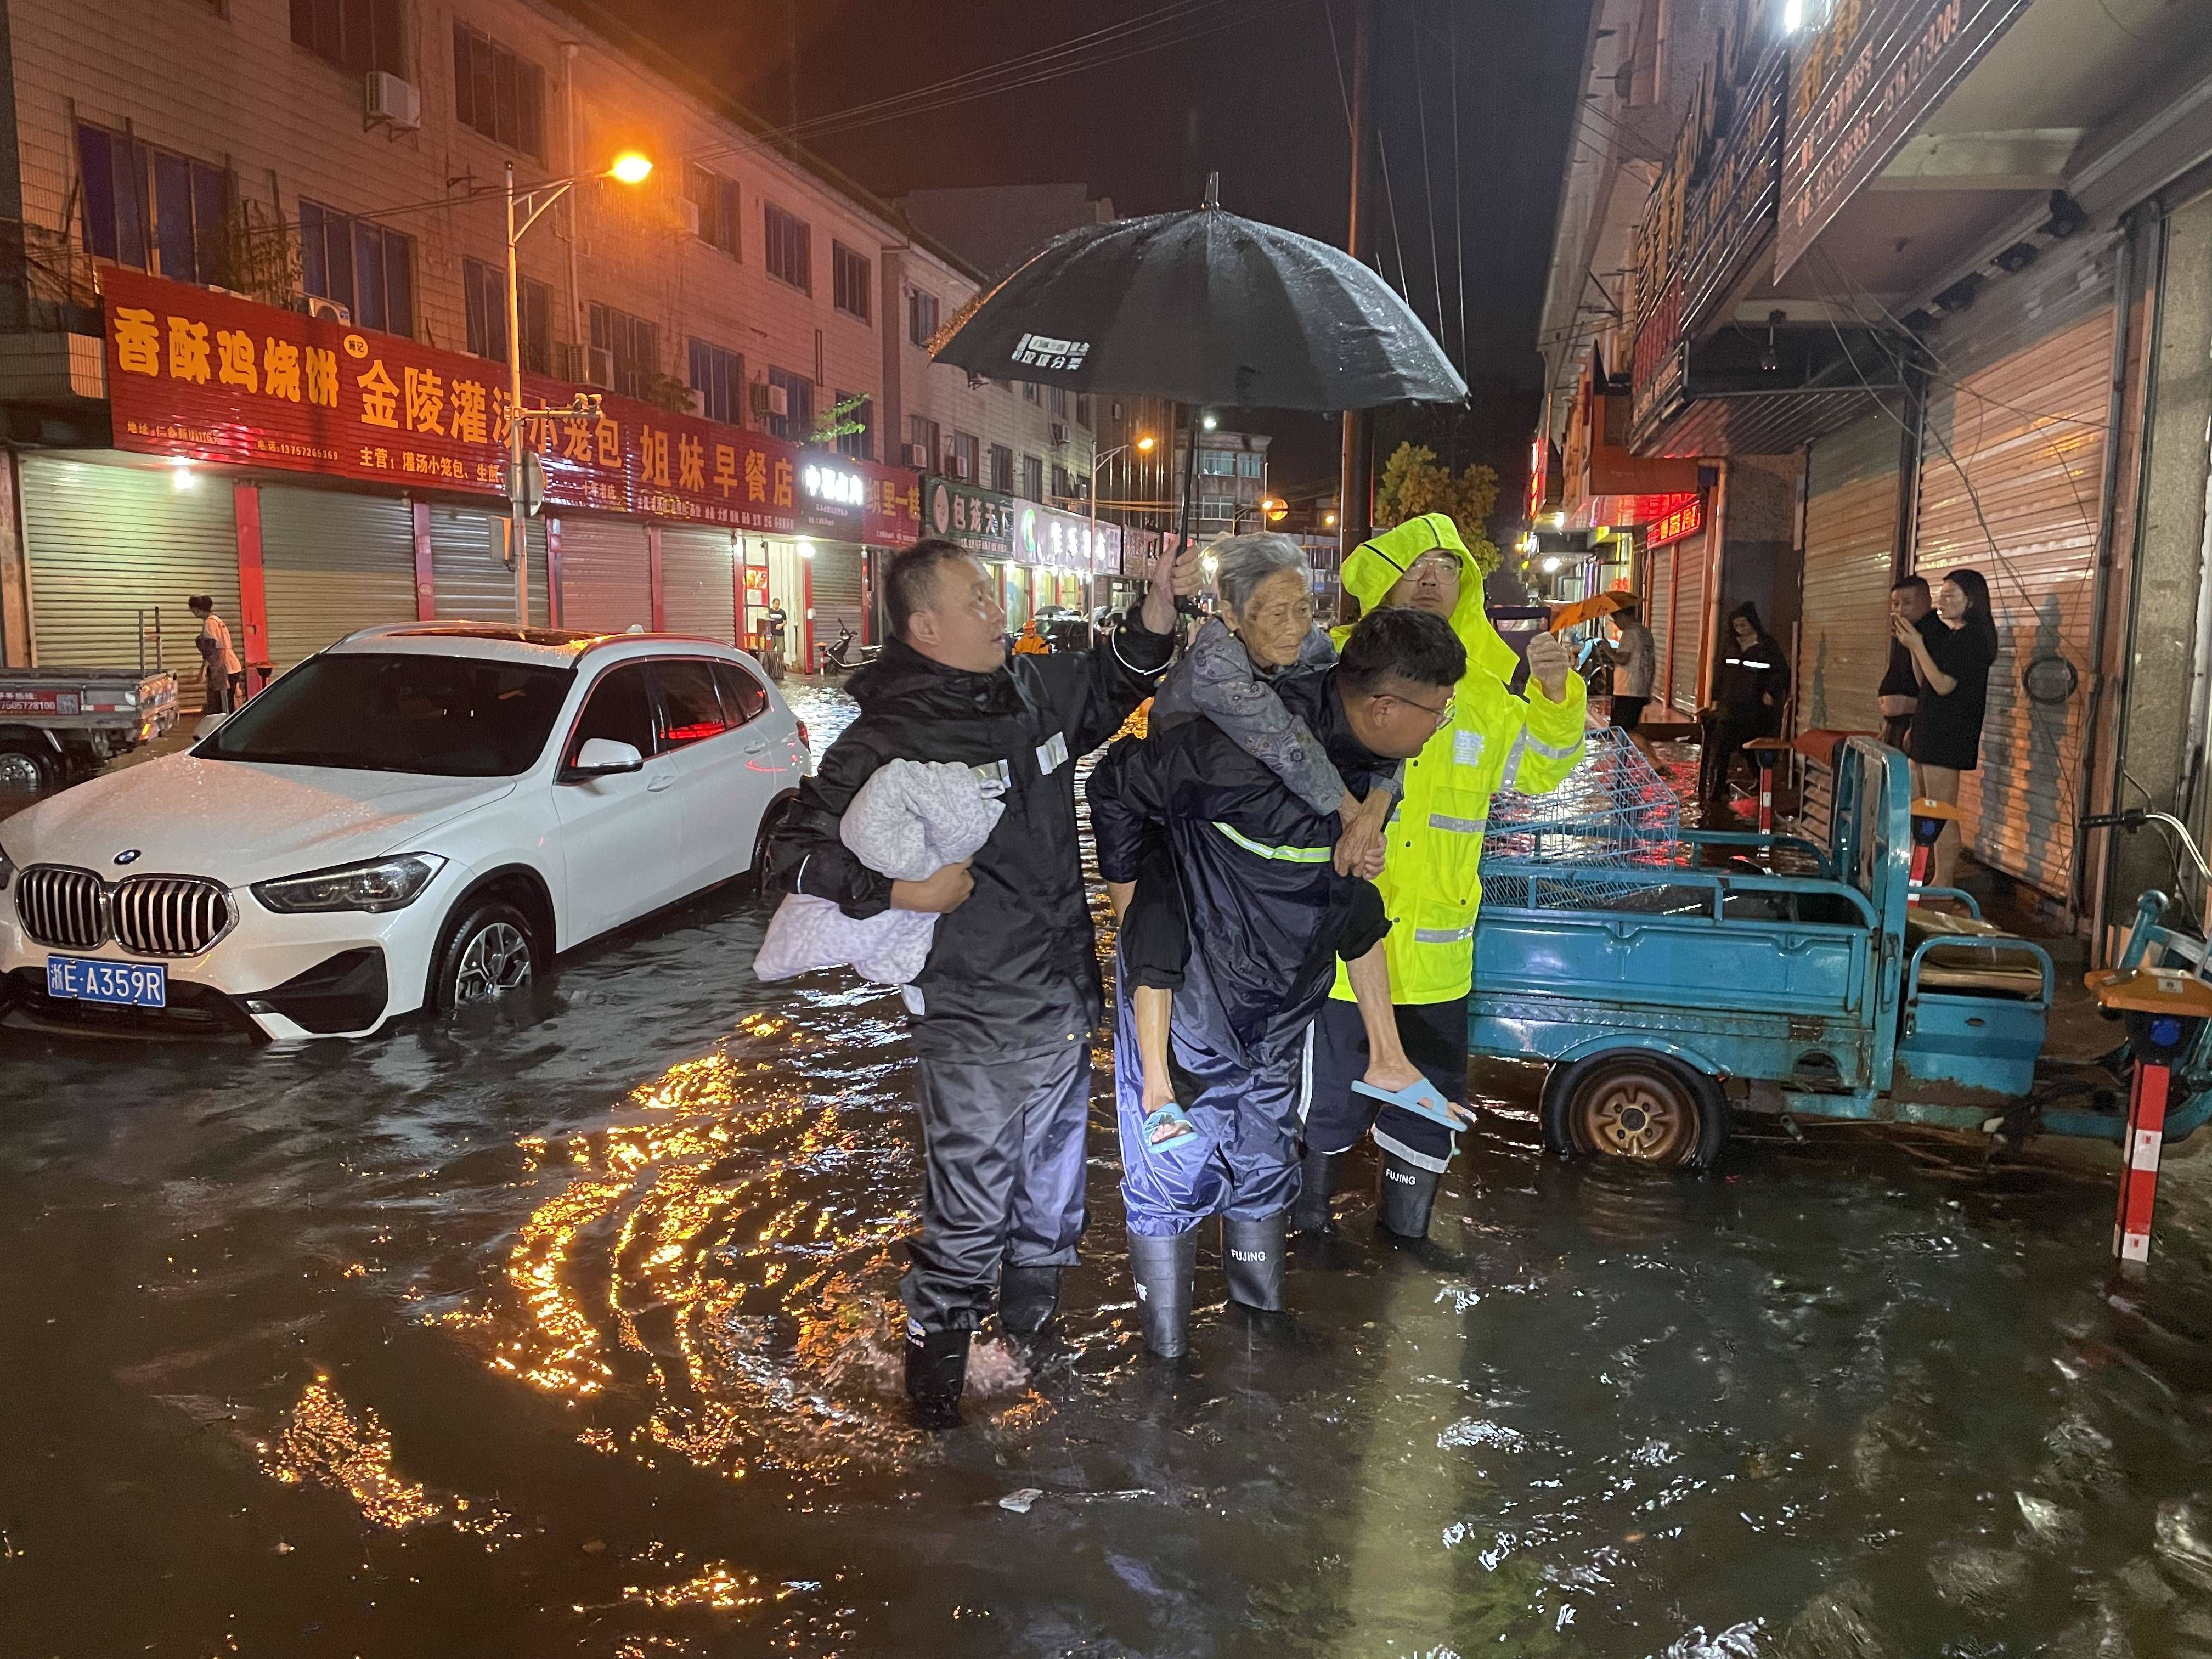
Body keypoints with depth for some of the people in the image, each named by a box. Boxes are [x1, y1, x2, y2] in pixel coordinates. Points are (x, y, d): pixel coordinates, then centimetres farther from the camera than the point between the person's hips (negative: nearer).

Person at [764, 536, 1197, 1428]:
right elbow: (793, 852, -15)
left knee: (1052, 1182, 23)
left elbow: (1112, 683, 23)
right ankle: (936, 1341, 29)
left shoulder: (1034, 686, 3)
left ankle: (1032, 1319, 47)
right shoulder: (887, 740, -17)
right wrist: (902, 890, -24)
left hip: (1065, 1002, 7)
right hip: (975, 1026, -7)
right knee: (969, 1203, 4)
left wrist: (1161, 601, 8)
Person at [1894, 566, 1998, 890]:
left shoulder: (1973, 637, -12)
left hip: (1949, 733, -10)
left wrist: (1918, 645, -13)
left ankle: (1944, 884, -2)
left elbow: (1943, 685, -18)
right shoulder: (1947, 634, 16)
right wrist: (1911, 647, 8)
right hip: (1928, 728, 10)